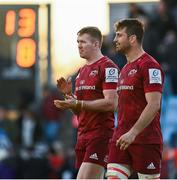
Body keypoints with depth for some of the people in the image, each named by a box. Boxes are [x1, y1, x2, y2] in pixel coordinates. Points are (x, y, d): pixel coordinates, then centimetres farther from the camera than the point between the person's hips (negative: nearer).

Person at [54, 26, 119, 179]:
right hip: (83, 134, 9)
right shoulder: (82, 71, 19)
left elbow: (111, 103, -18)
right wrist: (68, 94, 3)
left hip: (100, 133, -9)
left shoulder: (107, 67, -8)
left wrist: (78, 104, -20)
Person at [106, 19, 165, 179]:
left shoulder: (149, 66, -10)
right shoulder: (125, 69, 20)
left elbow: (153, 105, -18)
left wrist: (133, 133, -25)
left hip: (145, 140, -8)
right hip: (122, 139, 8)